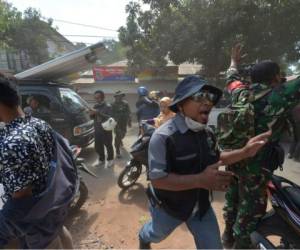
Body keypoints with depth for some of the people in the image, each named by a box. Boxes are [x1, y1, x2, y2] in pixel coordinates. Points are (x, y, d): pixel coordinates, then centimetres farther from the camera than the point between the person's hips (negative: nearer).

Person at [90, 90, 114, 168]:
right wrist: (92, 114, -6)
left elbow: (110, 118, -22)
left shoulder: (107, 106, -9)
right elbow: (93, 117, 17)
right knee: (98, 147, 11)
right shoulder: (95, 106, 10)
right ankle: (101, 159, 31)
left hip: (106, 130, -6)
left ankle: (110, 160, 23)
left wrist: (99, 113, -26)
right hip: (97, 130, 6)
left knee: (108, 146, 5)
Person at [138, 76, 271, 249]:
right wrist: (200, 180, -40)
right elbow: (157, 179, -33)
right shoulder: (163, 136, -31)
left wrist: (244, 152, -7)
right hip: (169, 206, -4)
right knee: (157, 234, 27)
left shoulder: (207, 132, -6)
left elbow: (215, 158, 8)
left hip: (201, 205, 5)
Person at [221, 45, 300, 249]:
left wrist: (234, 62, 38)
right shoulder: (280, 95, -17)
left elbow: (232, 79, 20)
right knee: (251, 207, 12)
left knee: (232, 198, 24)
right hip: (257, 163, -7)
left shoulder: (241, 93, 1)